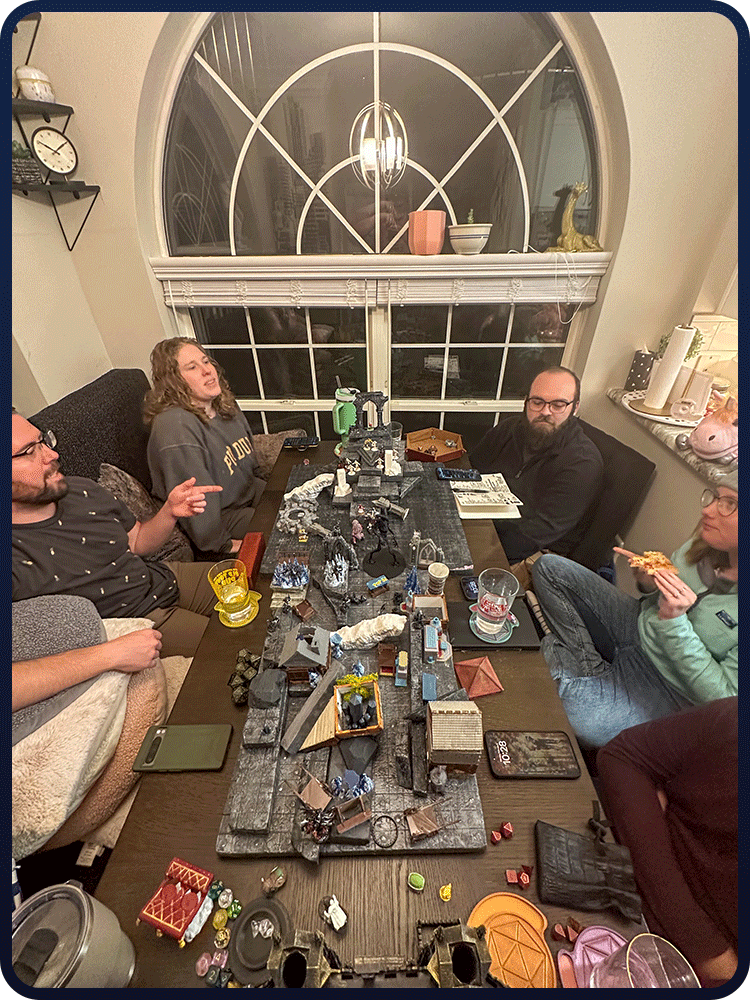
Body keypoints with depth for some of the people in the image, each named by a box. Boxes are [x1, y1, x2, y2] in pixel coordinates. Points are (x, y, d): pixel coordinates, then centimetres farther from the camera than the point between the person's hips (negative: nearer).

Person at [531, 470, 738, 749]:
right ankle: (592, 669, -5)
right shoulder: (706, 544, -10)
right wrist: (650, 583, -14)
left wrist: (673, 621, -30)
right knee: (549, 568, -9)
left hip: (667, 689, -5)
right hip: (639, 628, 6)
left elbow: (724, 696, -19)